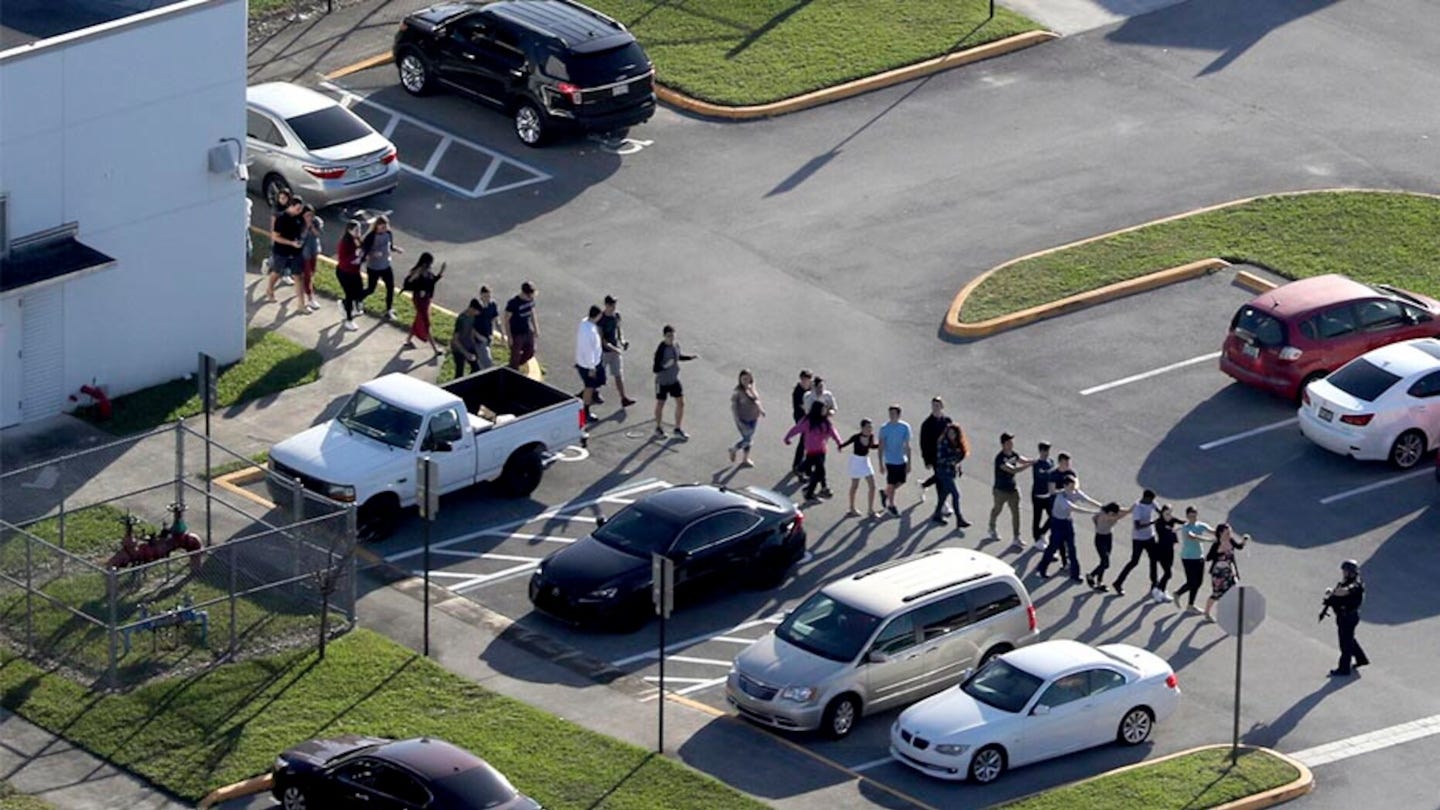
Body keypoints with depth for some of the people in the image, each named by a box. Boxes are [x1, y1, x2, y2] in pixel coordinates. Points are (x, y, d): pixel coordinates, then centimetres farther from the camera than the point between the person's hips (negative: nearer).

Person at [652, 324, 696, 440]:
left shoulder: (676, 345, -6)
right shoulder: (661, 349, -27)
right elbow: (655, 369, -27)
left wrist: (691, 357, 5)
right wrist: (666, 366, -43)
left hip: (675, 380, 6)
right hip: (662, 381, -6)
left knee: (680, 403, 6)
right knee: (660, 404, 13)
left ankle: (678, 429, 22)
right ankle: (658, 428, 34)